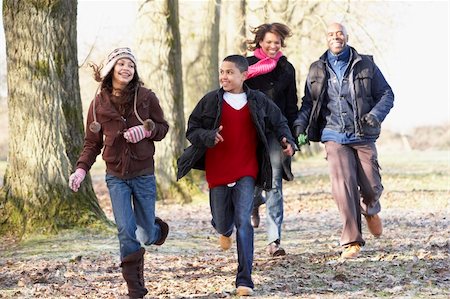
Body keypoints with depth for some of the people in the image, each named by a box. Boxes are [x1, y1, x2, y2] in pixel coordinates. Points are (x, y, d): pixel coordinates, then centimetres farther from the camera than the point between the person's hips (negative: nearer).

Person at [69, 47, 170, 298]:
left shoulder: (146, 97, -5)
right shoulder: (99, 103, 0)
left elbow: (163, 127, 5)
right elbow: (92, 143, 6)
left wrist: (147, 129, -17)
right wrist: (82, 168, -8)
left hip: (144, 174, 0)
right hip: (116, 176, 0)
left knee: (147, 235, 9)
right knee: (126, 231, -13)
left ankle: (157, 229, 48)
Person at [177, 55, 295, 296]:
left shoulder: (258, 101, 1)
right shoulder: (210, 101, -1)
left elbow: (279, 122, 15)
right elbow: (192, 130, 0)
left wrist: (287, 141, -4)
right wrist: (208, 137, -21)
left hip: (246, 172, -1)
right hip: (217, 172, 1)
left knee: (243, 221, -12)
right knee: (222, 222, 12)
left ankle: (244, 280, -11)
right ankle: (224, 230, 55)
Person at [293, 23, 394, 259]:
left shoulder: (366, 65, 6)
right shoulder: (317, 70, 10)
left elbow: (386, 94, 8)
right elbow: (308, 103, 15)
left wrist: (375, 115, -10)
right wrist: (300, 124, -3)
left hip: (363, 136, 0)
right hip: (334, 136, 0)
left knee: (371, 188, 0)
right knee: (343, 185, -14)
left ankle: (371, 210, 38)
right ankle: (351, 241, -7)